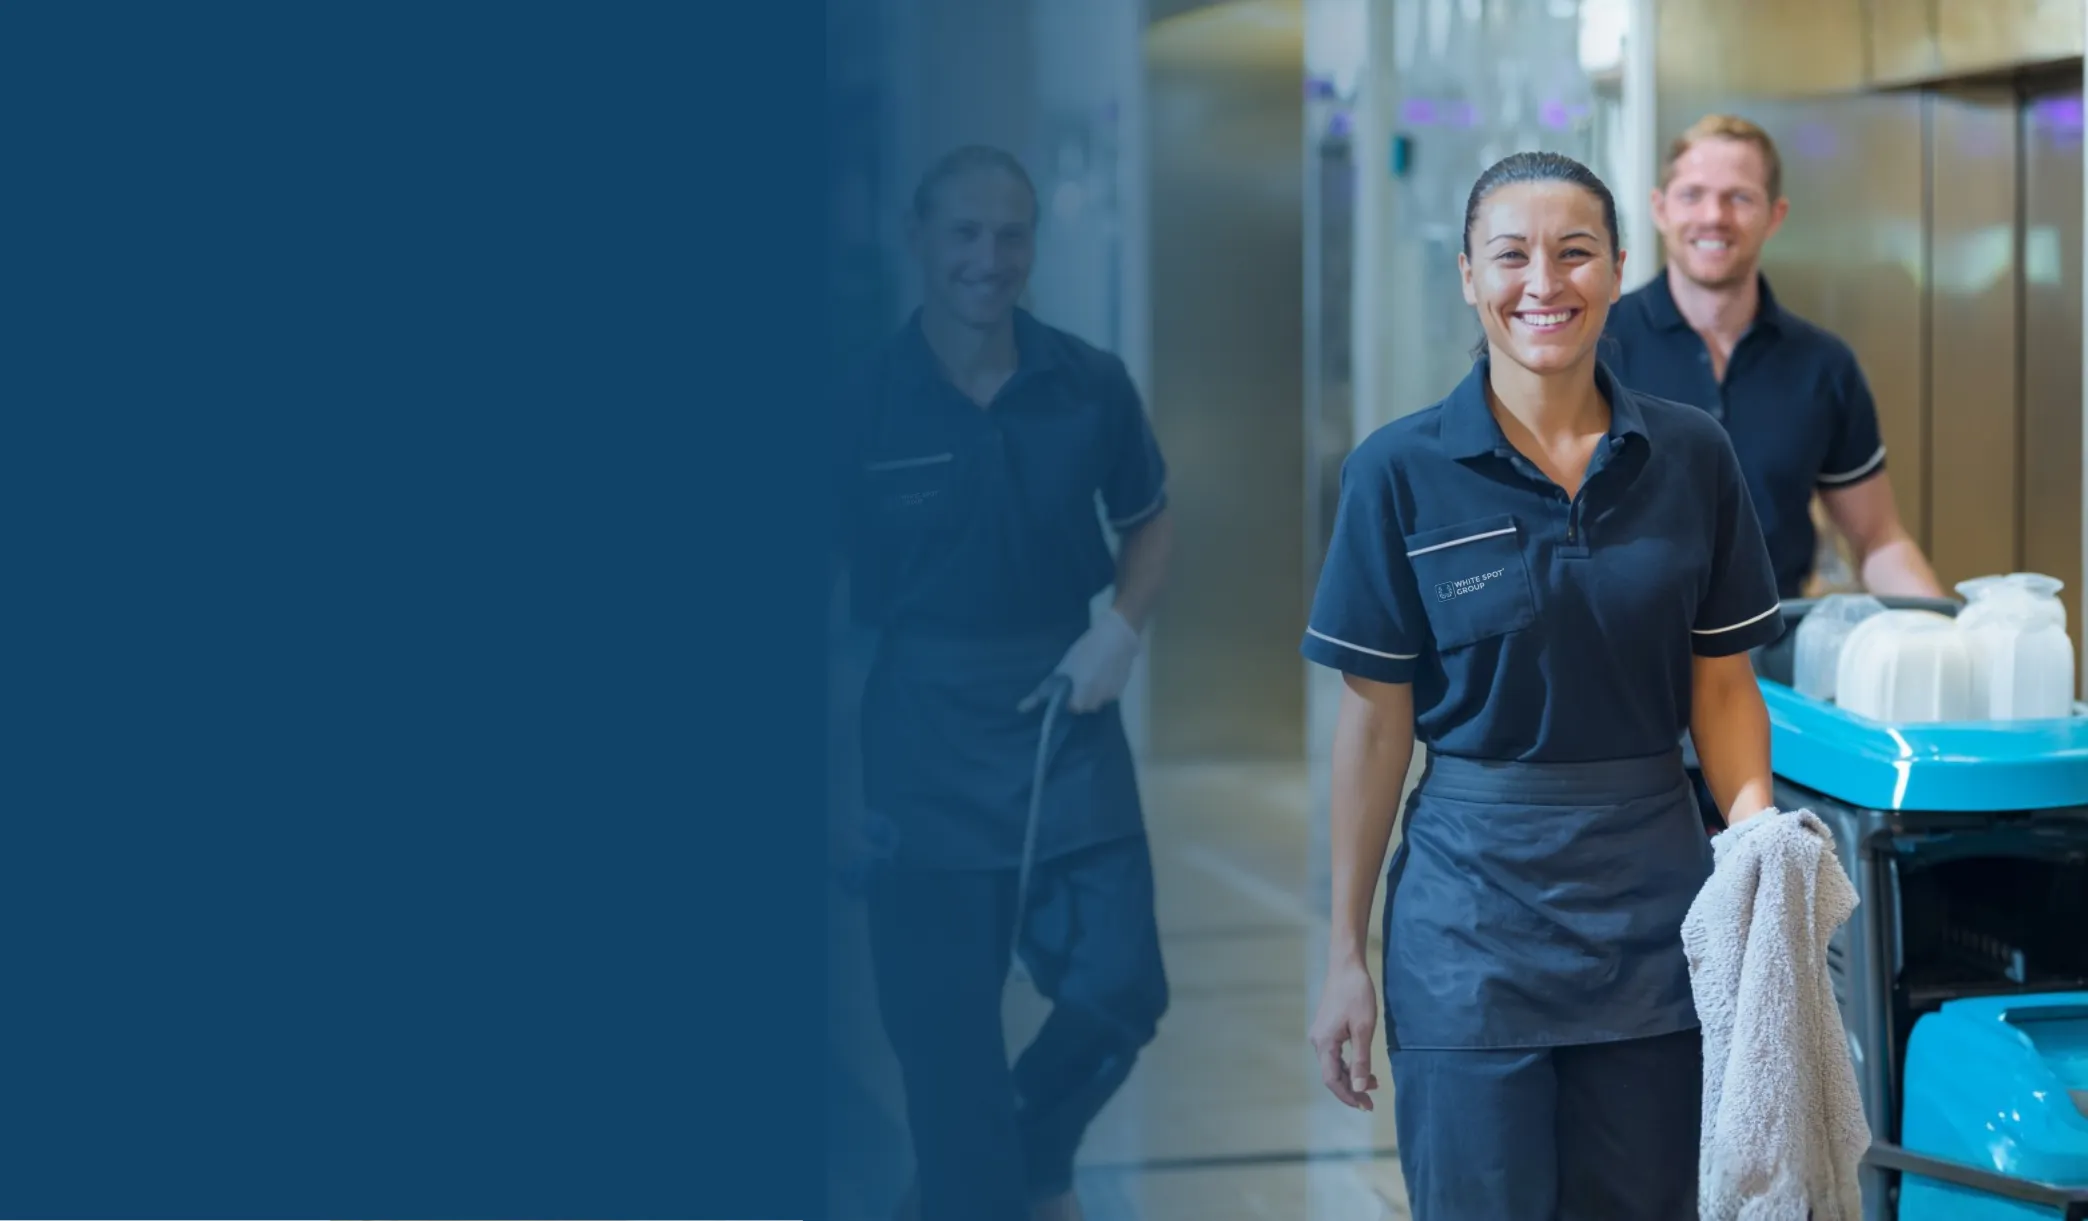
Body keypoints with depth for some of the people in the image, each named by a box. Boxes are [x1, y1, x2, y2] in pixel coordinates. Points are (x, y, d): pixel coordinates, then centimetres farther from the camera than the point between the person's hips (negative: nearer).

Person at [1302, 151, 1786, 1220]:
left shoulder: (1691, 457, 1)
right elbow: (1376, 720, -3)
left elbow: (1723, 688, 6)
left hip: (1652, 901, 3)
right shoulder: (1400, 471, -6)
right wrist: (1345, 952, -1)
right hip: (1472, 905, -2)